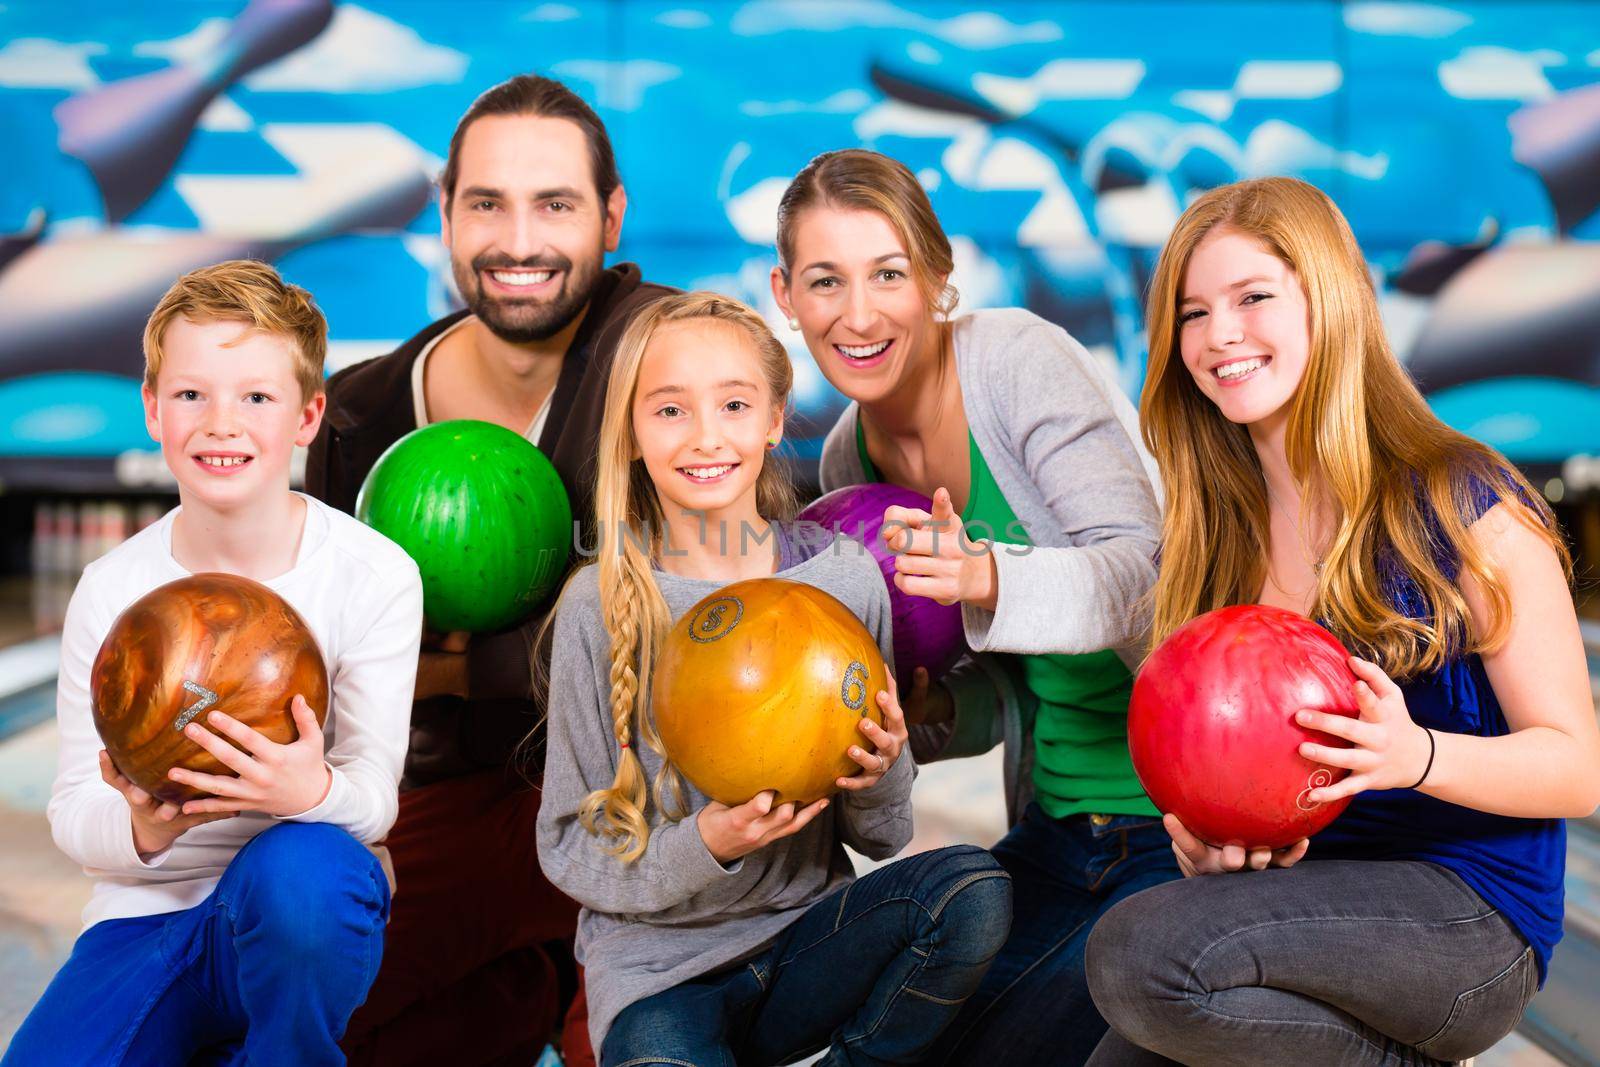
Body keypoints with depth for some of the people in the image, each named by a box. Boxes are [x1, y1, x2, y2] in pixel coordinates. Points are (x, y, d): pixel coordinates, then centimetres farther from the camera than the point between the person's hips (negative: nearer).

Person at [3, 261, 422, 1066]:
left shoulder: (374, 576, -9)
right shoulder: (112, 591, -3)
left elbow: (375, 794, -9)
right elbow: (72, 812, -2)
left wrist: (315, 794, -35)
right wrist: (141, 827, -26)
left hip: (299, 914, -1)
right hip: (148, 913, 2)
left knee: (300, 869, -37)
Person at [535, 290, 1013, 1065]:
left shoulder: (846, 579, -2)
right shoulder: (603, 606, -9)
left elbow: (880, 838, 7)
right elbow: (569, 847, -3)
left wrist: (880, 776, -16)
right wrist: (704, 847, -20)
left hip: (808, 931, 3)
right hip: (656, 961, -3)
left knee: (972, 890, -23)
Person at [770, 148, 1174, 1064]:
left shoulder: (1020, 358, -15)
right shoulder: (850, 459, 5)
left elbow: (1144, 568, -25)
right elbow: (1005, 696, 10)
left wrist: (987, 579, -43)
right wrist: (928, 712, -12)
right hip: (1054, 832, 7)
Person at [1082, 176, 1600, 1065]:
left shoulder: (1462, 503, -7)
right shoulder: (1208, 540, 9)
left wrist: (1417, 755, -26)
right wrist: (1200, 834, -8)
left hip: (1470, 904, -5)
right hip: (1292, 884, 5)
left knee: (1138, 952, -28)